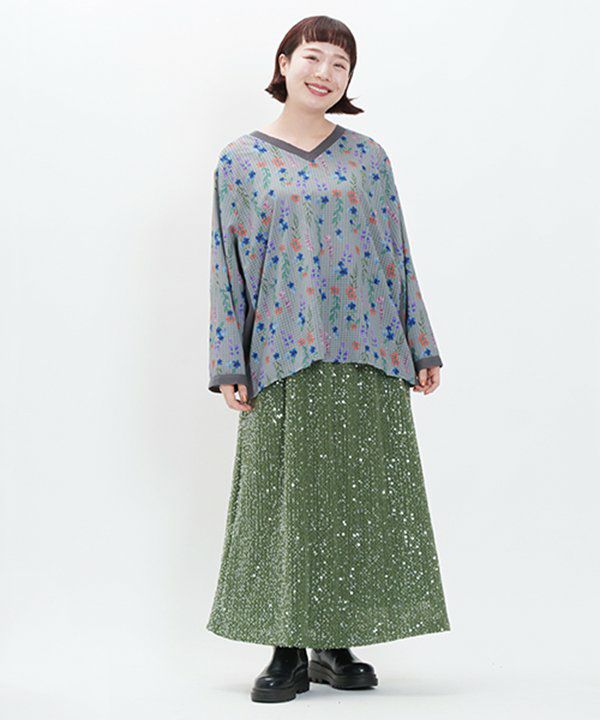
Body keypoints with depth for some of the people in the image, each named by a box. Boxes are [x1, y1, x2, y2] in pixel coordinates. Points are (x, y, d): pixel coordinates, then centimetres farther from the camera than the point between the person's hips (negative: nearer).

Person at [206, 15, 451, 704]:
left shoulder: (366, 155, 10)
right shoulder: (241, 160, 6)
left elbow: (396, 254, 10)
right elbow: (227, 266, 3)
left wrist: (421, 346, 7)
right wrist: (228, 366, -2)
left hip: (368, 359, 2)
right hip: (284, 361, -2)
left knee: (361, 498, 4)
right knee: (287, 499, 2)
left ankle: (336, 644, 19)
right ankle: (289, 651, 15)